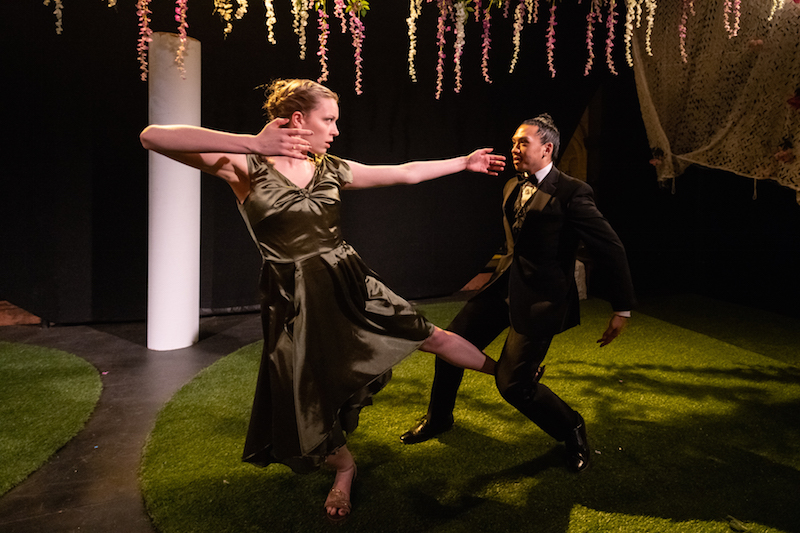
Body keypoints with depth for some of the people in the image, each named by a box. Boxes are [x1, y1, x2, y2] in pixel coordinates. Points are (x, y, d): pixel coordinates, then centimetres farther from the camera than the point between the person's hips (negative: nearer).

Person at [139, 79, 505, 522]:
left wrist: (464, 162, 15)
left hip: (350, 286, 4)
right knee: (311, 404, 8)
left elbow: (406, 173, 12)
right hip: (295, 302, -3)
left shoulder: (332, 169, 3)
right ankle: (344, 468, 40)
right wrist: (252, 144, -35)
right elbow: (153, 137, -25)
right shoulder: (245, 165, -11)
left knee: (431, 336, 8)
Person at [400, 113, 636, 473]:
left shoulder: (571, 193, -14)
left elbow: (611, 249, -11)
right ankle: (438, 417, 33)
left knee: (513, 383, -8)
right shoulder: (512, 187, 10)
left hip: (540, 298, -7)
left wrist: (622, 309, -8)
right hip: (505, 285, 8)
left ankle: (571, 430, 20)